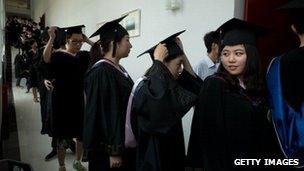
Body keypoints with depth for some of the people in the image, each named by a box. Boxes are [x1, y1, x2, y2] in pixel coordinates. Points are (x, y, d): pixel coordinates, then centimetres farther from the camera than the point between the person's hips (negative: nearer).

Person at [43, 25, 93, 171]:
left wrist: (88, 40, -3)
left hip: (80, 101, 4)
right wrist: (52, 38, -27)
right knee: (63, 136, 7)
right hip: (63, 102, -4)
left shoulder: (84, 56, 7)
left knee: (82, 134, 15)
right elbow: (45, 58, -27)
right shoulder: (59, 56, -6)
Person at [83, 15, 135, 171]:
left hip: (124, 141, 9)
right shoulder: (101, 72, -21)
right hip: (108, 147, -9)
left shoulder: (118, 69, 6)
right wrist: (113, 151, -20)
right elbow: (103, 114, -23)